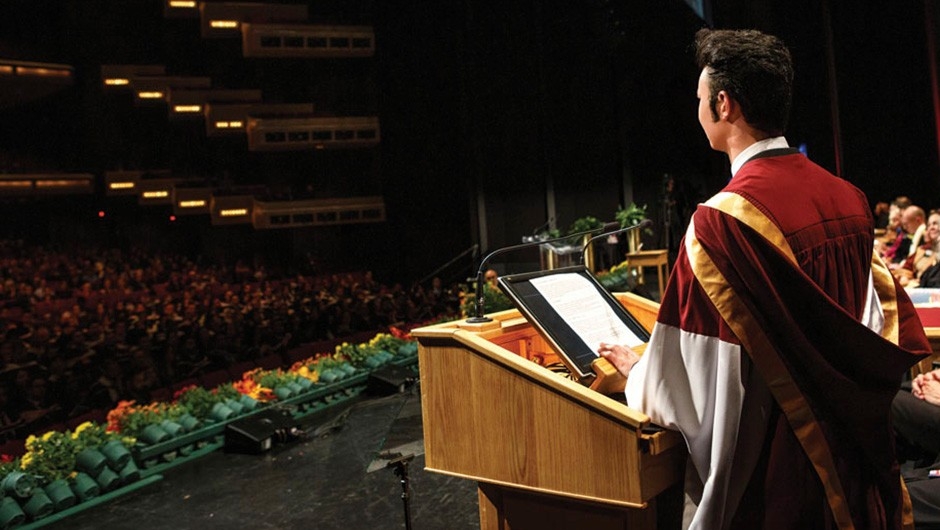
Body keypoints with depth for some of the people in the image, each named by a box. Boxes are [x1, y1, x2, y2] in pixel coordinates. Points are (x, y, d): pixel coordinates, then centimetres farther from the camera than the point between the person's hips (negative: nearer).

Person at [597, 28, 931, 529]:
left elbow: (689, 388, -19)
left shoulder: (722, 219, -24)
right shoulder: (849, 199, -2)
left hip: (775, 474, -6)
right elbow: (886, 327, 8)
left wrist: (637, 369, 0)